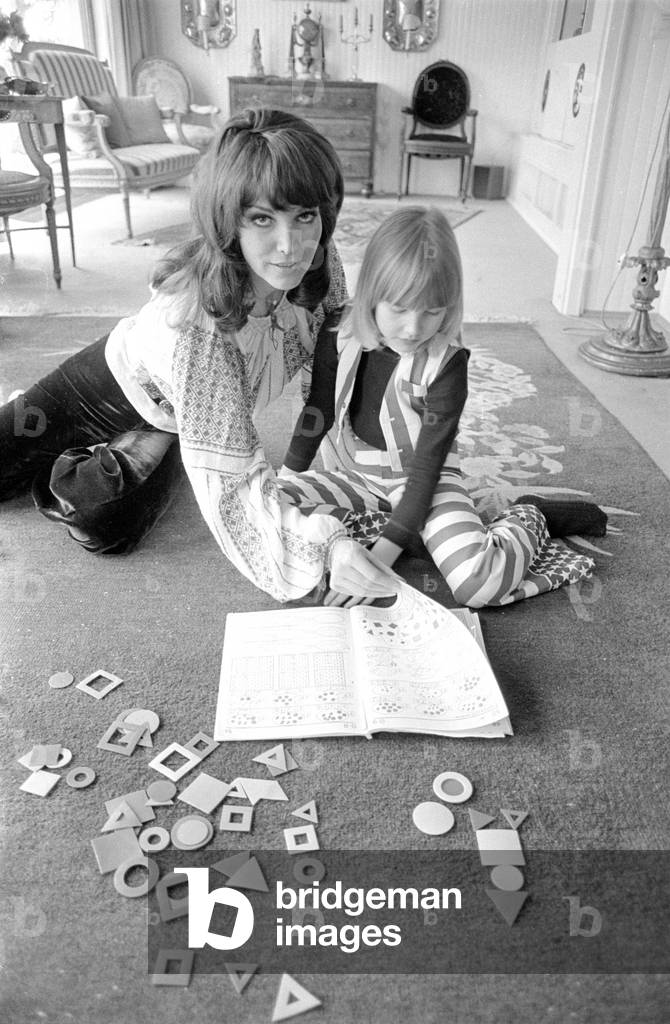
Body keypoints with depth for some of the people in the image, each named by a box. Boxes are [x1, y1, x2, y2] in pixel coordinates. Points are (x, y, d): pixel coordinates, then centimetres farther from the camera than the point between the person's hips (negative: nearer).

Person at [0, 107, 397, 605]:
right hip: (119, 381, -3)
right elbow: (230, 475, -45)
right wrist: (322, 544, -57)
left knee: (106, 530, -10)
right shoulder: (192, 320, -46)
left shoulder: (319, 263, -28)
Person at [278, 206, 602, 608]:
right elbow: (319, 409, 3)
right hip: (356, 474, 5)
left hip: (422, 477, -4)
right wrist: (286, 478, 0)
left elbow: (427, 462, -23)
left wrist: (382, 555, -29)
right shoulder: (340, 332, -12)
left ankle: (530, 518, 6)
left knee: (479, 583, -27)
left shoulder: (448, 361, -22)